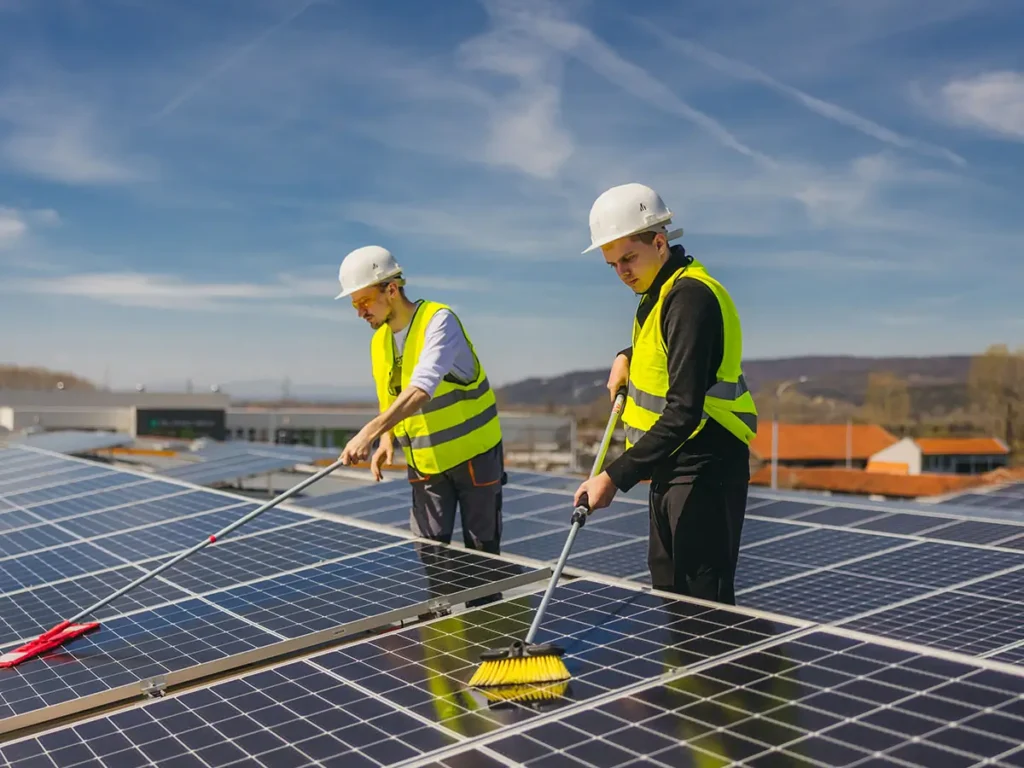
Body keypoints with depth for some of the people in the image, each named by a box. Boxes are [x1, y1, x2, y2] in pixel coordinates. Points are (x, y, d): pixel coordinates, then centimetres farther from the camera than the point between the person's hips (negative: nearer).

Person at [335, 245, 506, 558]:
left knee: (482, 554, 5)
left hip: (473, 454, -6)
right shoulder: (379, 342, 2)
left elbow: (421, 389, -35)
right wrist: (386, 442, -6)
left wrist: (369, 432, -44)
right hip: (425, 463, 6)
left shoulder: (438, 320, -21)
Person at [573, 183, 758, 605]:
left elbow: (684, 412, -29)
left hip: (704, 470, -10)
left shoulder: (691, 297, -22)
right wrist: (628, 357, 7)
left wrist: (615, 477, -31)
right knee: (666, 595, 19)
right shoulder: (659, 289, 8)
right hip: (671, 467, 10)